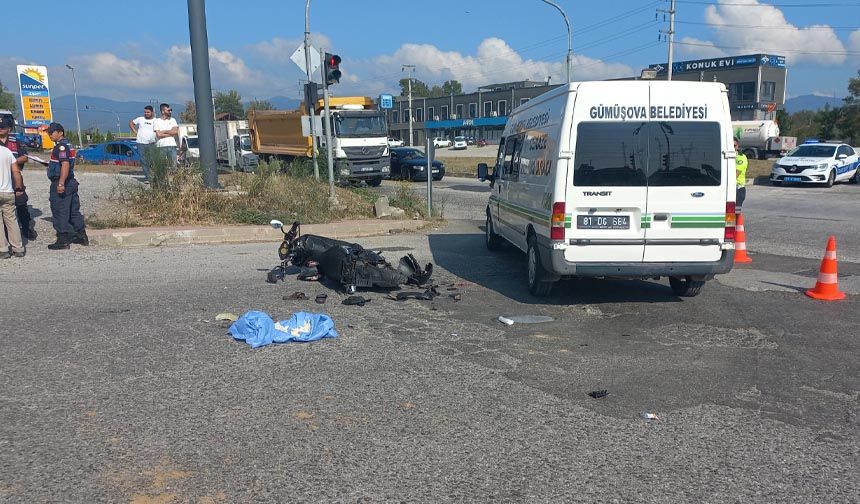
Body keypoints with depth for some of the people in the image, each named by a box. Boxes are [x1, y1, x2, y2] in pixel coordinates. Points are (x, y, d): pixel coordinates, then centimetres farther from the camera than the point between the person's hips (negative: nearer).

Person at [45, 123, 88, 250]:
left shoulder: (61, 146, -15)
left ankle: (63, 241, 2)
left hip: (60, 184, -10)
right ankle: (81, 236, 21)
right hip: (71, 182, 10)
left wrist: (61, 183, -30)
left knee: (60, 213, -3)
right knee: (74, 211, 15)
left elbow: (65, 164, -26)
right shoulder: (67, 145, 15)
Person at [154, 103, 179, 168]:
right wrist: (170, 133, -4)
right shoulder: (157, 121, 5)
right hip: (162, 146, -2)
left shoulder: (173, 120, 13)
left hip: (172, 145, 3)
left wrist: (164, 131, -3)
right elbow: (158, 135, -7)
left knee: (174, 165, 0)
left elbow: (176, 132, -1)